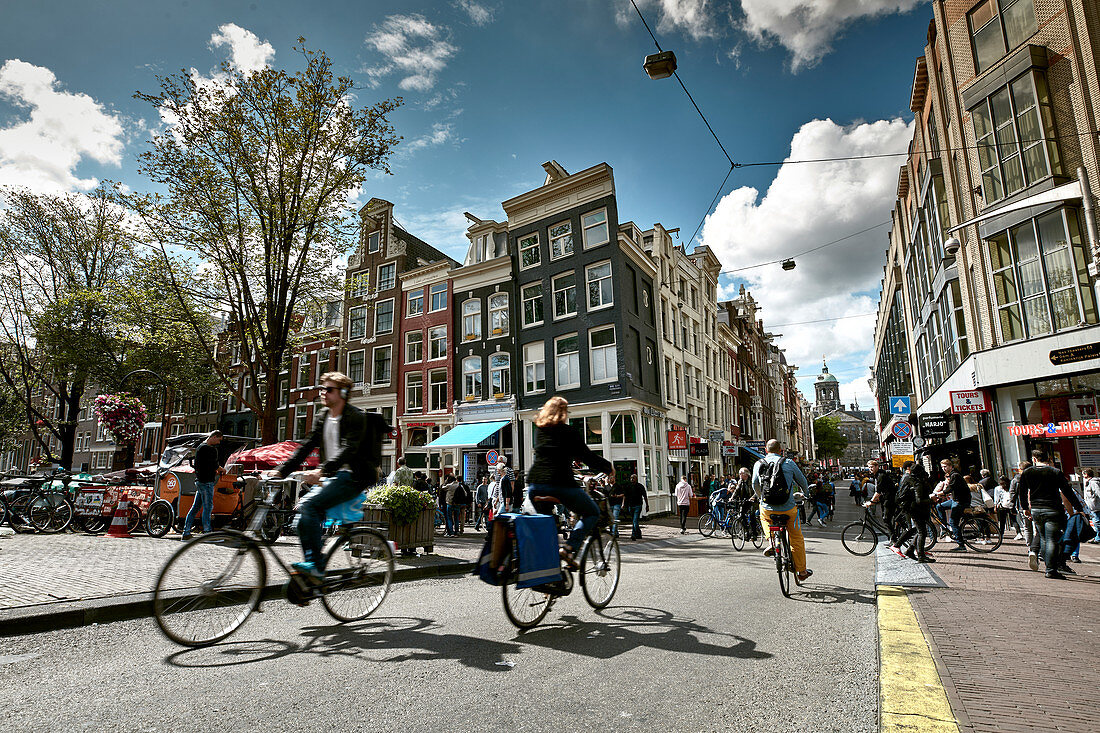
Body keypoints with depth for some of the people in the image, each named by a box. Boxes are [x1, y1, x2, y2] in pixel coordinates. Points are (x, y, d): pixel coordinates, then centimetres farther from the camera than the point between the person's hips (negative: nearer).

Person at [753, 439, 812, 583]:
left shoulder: (758, 464, 0)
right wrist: (803, 494, 31)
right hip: (788, 509, -1)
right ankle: (801, 571, 28)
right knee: (797, 539, 17)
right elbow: (803, 482, 9)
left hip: (767, 510, 1)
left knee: (764, 517, 36)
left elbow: (755, 486, 6)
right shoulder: (789, 463, -3)